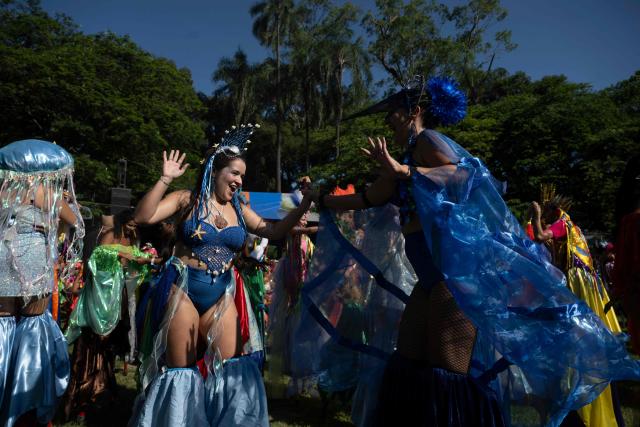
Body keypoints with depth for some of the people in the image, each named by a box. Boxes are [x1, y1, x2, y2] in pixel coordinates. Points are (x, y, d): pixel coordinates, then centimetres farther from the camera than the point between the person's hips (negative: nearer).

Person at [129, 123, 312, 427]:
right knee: (181, 369, 7)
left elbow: (273, 231, 8)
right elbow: (143, 217, -13)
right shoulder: (187, 199, -4)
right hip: (183, 289, -4)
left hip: (222, 293, 4)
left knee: (230, 366, 4)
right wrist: (165, 179, -20)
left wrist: (303, 205, -3)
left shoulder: (238, 209, 8)